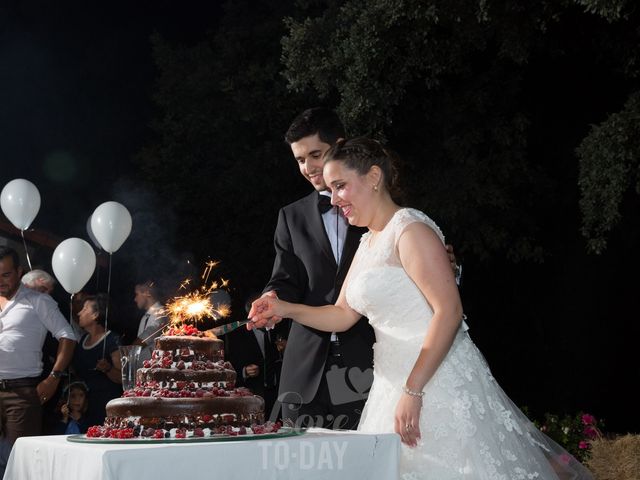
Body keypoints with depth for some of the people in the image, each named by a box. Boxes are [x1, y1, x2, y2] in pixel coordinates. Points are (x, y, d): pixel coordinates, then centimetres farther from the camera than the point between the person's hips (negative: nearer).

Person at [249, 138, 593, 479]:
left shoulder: (410, 229, -12)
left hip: (437, 380, -9)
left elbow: (449, 311, -20)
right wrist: (286, 309, 4)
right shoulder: (368, 242, 15)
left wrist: (412, 391, -23)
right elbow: (343, 315, 20)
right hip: (393, 382, 9)